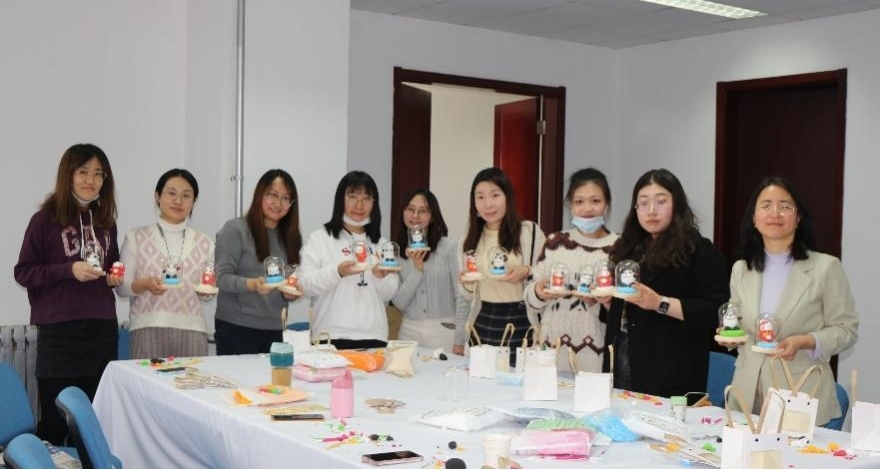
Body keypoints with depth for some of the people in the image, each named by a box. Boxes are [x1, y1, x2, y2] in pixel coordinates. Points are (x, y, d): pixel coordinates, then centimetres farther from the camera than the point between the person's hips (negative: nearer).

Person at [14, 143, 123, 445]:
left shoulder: (106, 222, 10)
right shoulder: (46, 219, -5)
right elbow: (23, 272, -5)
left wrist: (115, 278, 2)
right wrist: (69, 270, -17)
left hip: (102, 328, 4)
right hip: (58, 330, -4)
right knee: (55, 419, 1)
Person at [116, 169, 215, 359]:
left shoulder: (204, 243, 12)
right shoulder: (136, 238, 6)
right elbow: (121, 287, 4)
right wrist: (144, 284, -14)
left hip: (191, 329, 2)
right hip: (148, 328, -2)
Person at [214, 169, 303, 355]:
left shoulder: (291, 237, 12)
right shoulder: (235, 229, -3)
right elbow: (222, 277, -9)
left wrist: (291, 293, -5)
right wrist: (252, 284, -25)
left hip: (275, 330, 4)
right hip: (236, 327, -4)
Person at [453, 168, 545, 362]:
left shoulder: (530, 232, -4)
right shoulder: (468, 241, 8)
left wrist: (526, 273, -18)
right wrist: (459, 340, 5)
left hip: (521, 326, -3)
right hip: (483, 327, 4)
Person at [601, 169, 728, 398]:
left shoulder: (699, 251, -4)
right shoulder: (629, 249, 15)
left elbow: (716, 311, -14)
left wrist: (661, 304, -22)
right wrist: (606, 301, 2)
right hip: (622, 361, 6)